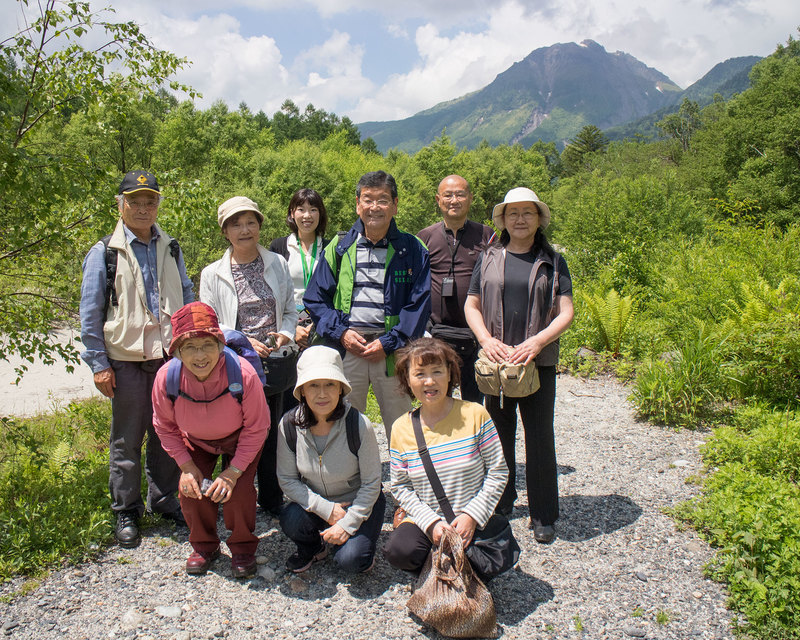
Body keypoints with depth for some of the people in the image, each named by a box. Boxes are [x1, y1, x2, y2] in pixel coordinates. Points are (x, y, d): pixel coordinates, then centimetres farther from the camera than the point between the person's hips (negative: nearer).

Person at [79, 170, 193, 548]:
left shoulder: (170, 249, 11)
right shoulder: (105, 253, -1)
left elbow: (187, 299, 16)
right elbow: (90, 313, -1)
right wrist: (98, 364, -5)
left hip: (170, 356, 3)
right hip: (127, 360, -3)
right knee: (127, 439, 6)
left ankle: (164, 499, 29)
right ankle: (126, 512, 22)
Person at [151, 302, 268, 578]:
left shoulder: (243, 374, -38)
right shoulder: (166, 378, -29)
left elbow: (256, 428, -22)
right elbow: (165, 427, -7)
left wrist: (234, 471, -24)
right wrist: (186, 466, -12)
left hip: (240, 440, -3)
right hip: (196, 441, 3)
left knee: (238, 490, -19)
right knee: (190, 489, -11)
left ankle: (243, 548, 10)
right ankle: (204, 546, 20)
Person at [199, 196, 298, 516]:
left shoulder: (277, 264, 7)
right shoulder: (213, 274, 0)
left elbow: (290, 310, 12)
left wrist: (285, 333, -9)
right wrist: (244, 341, -15)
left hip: (275, 363, 2)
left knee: (272, 433, 11)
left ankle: (272, 499, 29)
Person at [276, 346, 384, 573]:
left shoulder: (359, 425, -24)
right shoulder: (289, 425, -16)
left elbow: (371, 484, -14)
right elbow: (287, 479, -9)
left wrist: (347, 524, -18)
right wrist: (326, 509, -18)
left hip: (358, 503, -3)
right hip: (315, 503, 3)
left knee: (351, 560, -24)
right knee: (291, 520, -27)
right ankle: (312, 547, 8)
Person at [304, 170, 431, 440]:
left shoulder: (412, 250, 4)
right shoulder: (340, 248, 9)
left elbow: (419, 303, -2)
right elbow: (315, 298, 9)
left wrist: (389, 343, -10)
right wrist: (340, 332, -6)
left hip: (392, 352, -1)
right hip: (347, 347, 2)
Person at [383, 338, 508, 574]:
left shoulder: (475, 415, -7)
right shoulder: (401, 428, -1)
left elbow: (498, 472, -4)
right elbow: (400, 487, 3)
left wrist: (471, 515, -13)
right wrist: (431, 522, -12)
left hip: (473, 522, 0)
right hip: (425, 523, 1)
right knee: (399, 551, -27)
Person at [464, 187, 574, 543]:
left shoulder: (553, 261, 6)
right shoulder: (490, 259, 9)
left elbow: (566, 312, 0)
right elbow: (471, 306, 8)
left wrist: (536, 343, -15)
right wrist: (487, 340, -10)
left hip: (539, 362, -1)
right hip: (495, 362, 1)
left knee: (540, 437, 2)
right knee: (498, 435, 10)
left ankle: (543, 516, 16)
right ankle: (499, 507, 27)